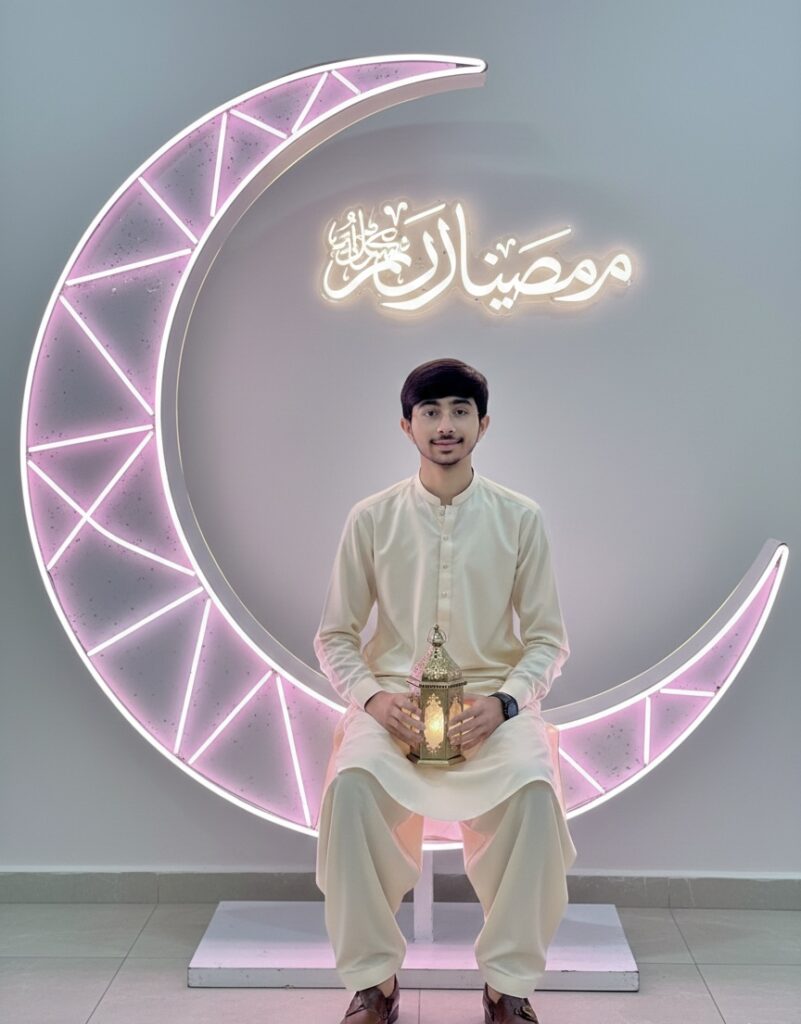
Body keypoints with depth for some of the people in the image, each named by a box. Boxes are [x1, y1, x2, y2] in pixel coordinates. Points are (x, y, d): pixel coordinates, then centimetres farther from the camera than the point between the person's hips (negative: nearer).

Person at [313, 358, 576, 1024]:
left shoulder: (520, 519, 2)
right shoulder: (372, 518, 2)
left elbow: (549, 638, 5)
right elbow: (335, 635, 6)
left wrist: (502, 702, -13)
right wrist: (373, 697, -13)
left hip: (493, 699, 0)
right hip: (394, 698, 0)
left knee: (532, 788, -31)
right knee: (352, 783, -30)